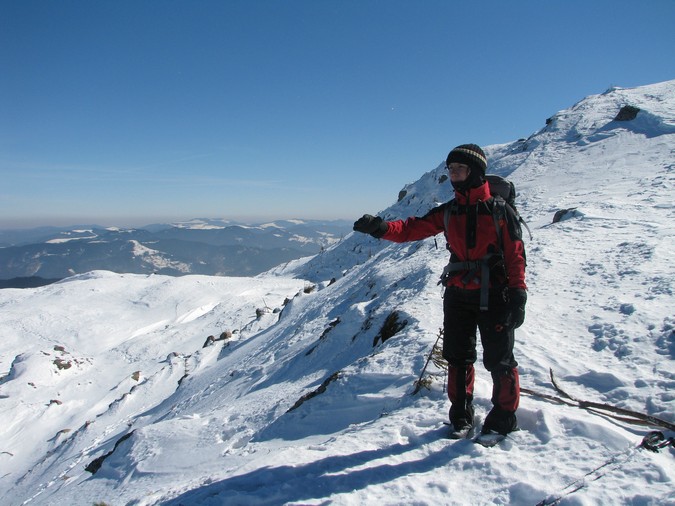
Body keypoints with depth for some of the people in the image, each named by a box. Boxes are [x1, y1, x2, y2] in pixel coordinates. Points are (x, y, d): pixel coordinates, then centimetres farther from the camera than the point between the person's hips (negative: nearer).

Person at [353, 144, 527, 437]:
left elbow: (516, 254, -4)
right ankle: (461, 416, 27)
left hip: (493, 297, -4)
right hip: (457, 295, 4)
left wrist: (518, 295, -11)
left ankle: (504, 417, 22)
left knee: (499, 360, 3)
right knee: (458, 358, 11)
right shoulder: (447, 212, 7)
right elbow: (413, 228, -2)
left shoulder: (499, 210, -4)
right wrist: (381, 228, -20)